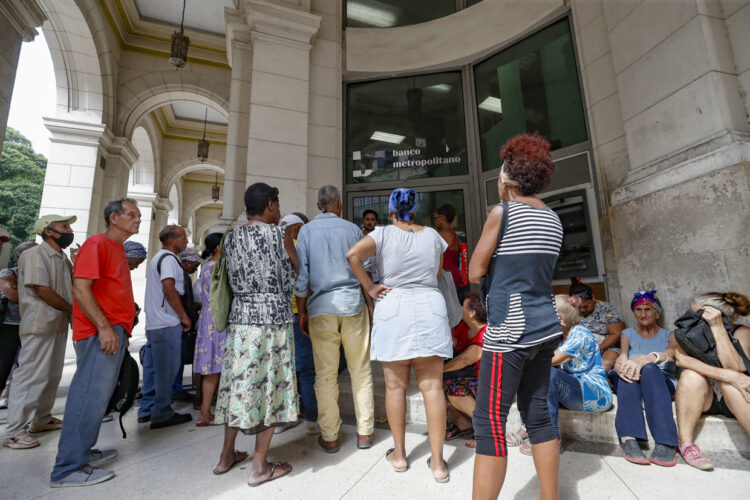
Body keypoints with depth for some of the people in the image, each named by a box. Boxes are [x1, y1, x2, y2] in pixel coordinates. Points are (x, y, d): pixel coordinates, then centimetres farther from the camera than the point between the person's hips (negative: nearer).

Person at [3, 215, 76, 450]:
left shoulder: (63, 259, 14)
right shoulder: (34, 255, -13)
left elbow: (74, 285, 12)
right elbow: (42, 291, -18)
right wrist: (72, 309, -11)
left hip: (60, 324, 9)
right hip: (40, 325, -9)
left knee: (52, 375, 16)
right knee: (31, 375, -4)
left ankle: (41, 419, 29)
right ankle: (14, 432, 5)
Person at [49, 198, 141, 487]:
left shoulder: (117, 249, 19)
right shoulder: (97, 244, -10)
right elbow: (80, 289, -18)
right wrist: (104, 327, -22)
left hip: (114, 334, 10)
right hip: (100, 333, -10)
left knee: (97, 395, 15)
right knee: (91, 396, -6)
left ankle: (83, 452, 27)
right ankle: (69, 469, 3)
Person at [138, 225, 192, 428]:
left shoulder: (157, 258, 21)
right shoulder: (168, 258, -12)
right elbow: (169, 289, -22)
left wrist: (180, 316, 23)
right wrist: (184, 316, -15)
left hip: (154, 322, 10)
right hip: (167, 323, -10)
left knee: (153, 368, 15)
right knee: (167, 369, -3)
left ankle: (147, 410, 24)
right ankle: (162, 414, 5)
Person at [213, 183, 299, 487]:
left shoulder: (230, 239, 7)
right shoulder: (280, 235, -7)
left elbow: (232, 279, 14)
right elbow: (299, 273, 2)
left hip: (240, 316, 5)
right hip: (274, 317, -5)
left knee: (238, 383, 15)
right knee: (269, 386, 4)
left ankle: (227, 456, 30)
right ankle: (260, 467, 15)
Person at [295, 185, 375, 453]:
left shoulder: (306, 231, 3)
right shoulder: (352, 229, 4)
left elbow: (301, 277, 0)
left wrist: (301, 312, 8)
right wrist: (371, 305, 14)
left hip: (321, 307, 0)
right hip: (353, 303, 1)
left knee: (326, 375, 8)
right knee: (360, 371, 10)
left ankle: (329, 436, 18)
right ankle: (364, 432, 19)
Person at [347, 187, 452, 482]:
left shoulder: (384, 233, -1)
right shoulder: (432, 235, 8)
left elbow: (353, 255, -15)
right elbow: (437, 273, 14)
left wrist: (370, 288, -6)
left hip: (393, 308, -2)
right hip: (430, 307, 2)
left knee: (395, 385, 9)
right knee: (432, 385, 4)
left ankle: (399, 453, 22)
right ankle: (438, 461, 11)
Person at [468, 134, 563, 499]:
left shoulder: (502, 212, -8)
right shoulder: (553, 219, 12)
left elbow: (475, 273, -6)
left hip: (509, 330, -8)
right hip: (545, 328, 8)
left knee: (489, 422, -3)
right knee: (537, 415, 17)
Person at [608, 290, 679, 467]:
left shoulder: (669, 335, 18)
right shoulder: (628, 334, 22)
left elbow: (672, 354, -8)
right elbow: (623, 355, -1)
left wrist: (647, 358, -34)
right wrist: (620, 363, -30)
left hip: (662, 383, -1)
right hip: (630, 386, 1)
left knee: (648, 368, -36)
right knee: (629, 368, -36)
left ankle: (665, 443, -44)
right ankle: (628, 439, -48)